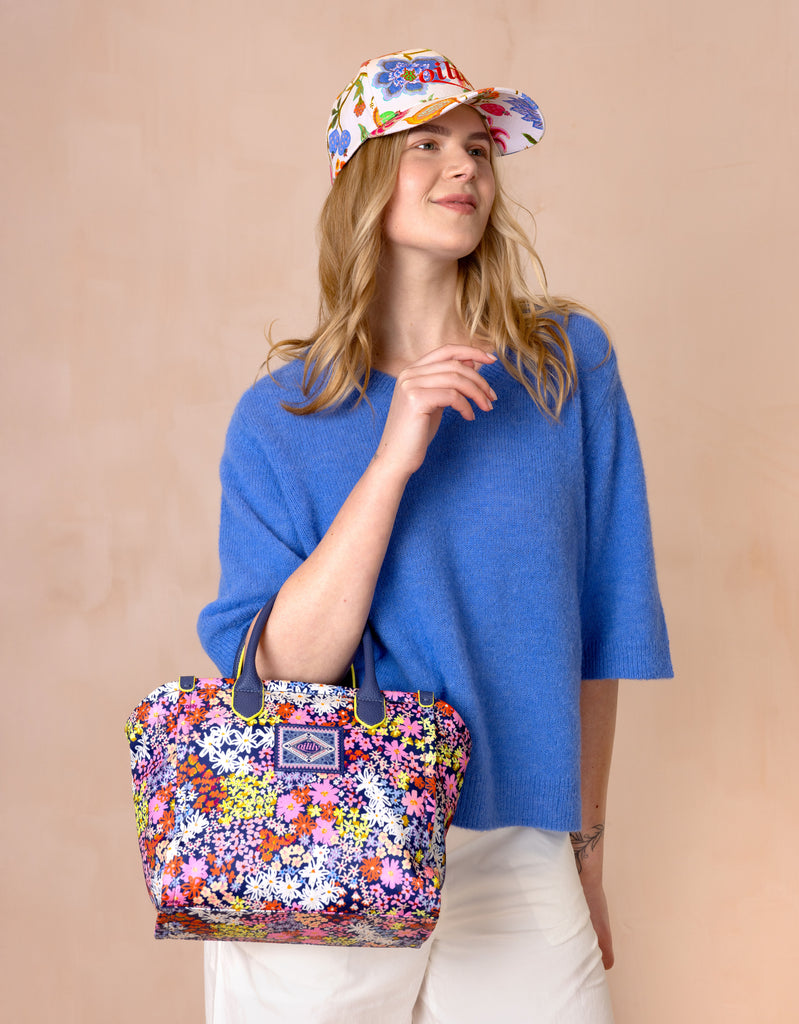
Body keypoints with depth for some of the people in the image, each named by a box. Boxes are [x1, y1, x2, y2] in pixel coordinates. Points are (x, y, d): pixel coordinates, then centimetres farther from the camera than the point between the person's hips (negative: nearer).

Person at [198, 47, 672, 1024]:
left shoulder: (569, 364, -2)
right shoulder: (281, 417, -4)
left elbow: (596, 628, 3)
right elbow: (282, 669, -14)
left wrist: (583, 840, 8)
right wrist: (394, 459, -22)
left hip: (515, 862, 1)